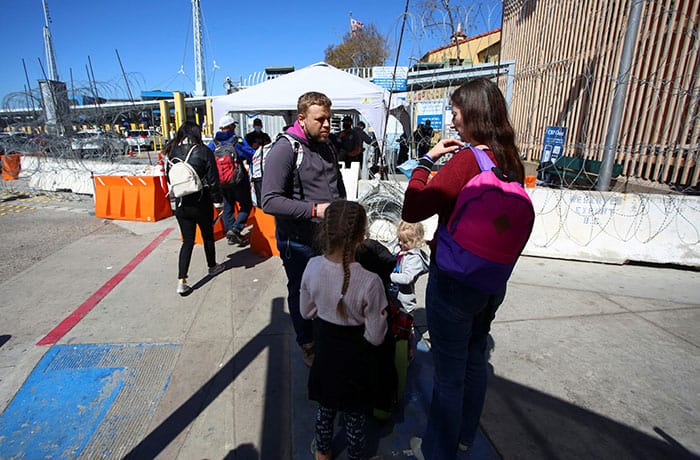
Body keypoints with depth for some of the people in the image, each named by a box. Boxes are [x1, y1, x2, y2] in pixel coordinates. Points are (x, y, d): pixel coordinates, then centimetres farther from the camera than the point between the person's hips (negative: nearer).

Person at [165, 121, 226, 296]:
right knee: (208, 236, 17)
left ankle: (181, 281, 0)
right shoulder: (204, 151, -10)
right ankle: (212, 267, 37)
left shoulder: (173, 152, 1)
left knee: (187, 240, 7)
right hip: (201, 203, -3)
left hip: (181, 205, 3)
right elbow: (213, 179, -11)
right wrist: (218, 200, -2)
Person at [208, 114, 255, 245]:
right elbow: (252, 156, -14)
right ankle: (235, 229, -10)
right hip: (238, 180, -5)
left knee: (228, 207, 15)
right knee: (246, 205, 8)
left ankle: (230, 235, 20)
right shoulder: (238, 141, -10)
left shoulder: (213, 143, 2)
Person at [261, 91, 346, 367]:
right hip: (298, 243, -6)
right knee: (301, 294, 15)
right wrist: (314, 209, -29)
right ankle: (307, 344, 39)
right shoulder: (284, 150, -18)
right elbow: (270, 201, -25)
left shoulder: (328, 147, 7)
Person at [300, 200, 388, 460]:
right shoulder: (370, 282, -32)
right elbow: (376, 337, -19)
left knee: (325, 407, 29)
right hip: (356, 358, -4)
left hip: (325, 350, 4)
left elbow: (307, 312, -3)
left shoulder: (312, 266, -19)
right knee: (355, 415, 23)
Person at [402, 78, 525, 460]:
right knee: (475, 361, 24)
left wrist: (427, 159, -13)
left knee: (449, 375, 11)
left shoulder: (466, 159, -22)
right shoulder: (511, 162, 1)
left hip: (454, 281, -8)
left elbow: (412, 210, -22)